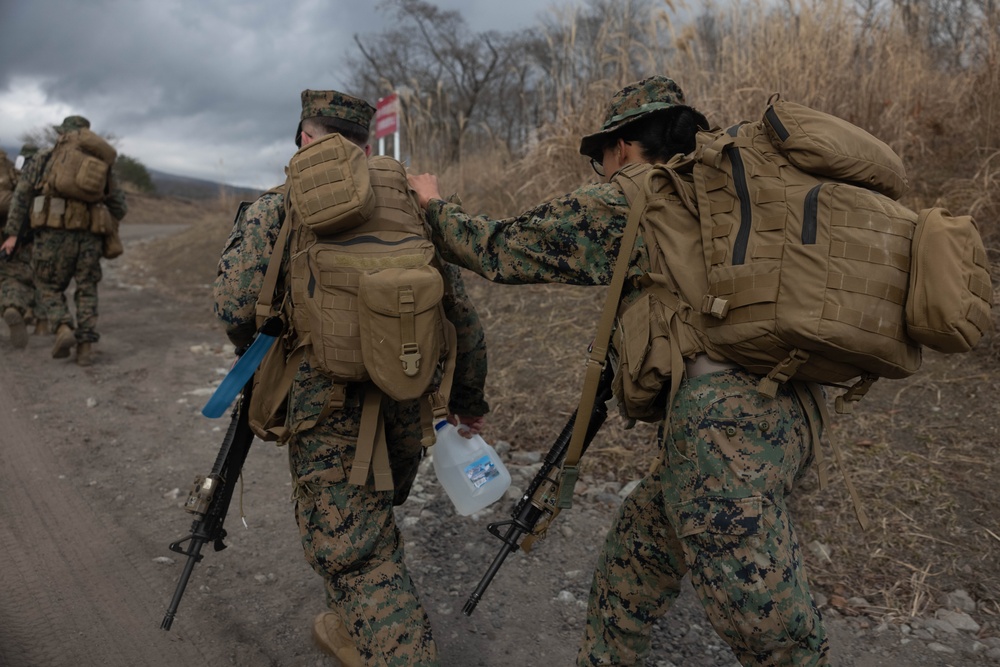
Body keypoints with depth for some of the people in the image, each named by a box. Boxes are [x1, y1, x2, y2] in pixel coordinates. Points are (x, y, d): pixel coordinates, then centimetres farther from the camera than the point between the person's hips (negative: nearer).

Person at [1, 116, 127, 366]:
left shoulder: (45, 157, 16)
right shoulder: (102, 163, 21)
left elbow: (22, 193, 8)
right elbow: (120, 208, 22)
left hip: (55, 231, -2)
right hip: (89, 234, 2)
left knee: (49, 287, 13)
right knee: (86, 291, 12)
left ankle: (64, 330, -12)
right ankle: (86, 346, -2)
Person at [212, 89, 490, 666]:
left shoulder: (275, 211, -1)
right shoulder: (412, 204, 8)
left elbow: (236, 306, -13)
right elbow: (462, 312, 5)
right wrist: (469, 401, 16)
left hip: (326, 411, -4)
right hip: (406, 408, 5)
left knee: (362, 560, 3)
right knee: (371, 523, 27)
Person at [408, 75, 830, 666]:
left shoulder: (619, 202, -3)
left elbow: (497, 249, 6)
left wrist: (434, 205, 23)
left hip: (729, 426, -9)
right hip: (776, 414, 9)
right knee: (637, 548, 23)